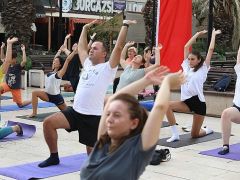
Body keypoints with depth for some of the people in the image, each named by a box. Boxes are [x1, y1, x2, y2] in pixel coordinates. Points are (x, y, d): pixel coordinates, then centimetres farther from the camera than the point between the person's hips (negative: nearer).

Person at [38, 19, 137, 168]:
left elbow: (119, 47, -13)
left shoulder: (108, 68, -4)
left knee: (93, 153, 1)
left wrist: (125, 26, -10)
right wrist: (85, 28, 32)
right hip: (75, 111, 6)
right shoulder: (87, 65, 16)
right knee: (48, 123, -8)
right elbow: (81, 47, 28)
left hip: (93, 116, -6)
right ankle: (54, 157, 9)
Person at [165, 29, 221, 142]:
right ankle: (175, 135, -16)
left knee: (194, 134, 1)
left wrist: (213, 35, 5)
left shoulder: (203, 69, 0)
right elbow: (186, 47, 11)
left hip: (198, 102, -4)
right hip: (187, 101, 4)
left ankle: (207, 130, 37)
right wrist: (198, 34, 16)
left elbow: (211, 49, -3)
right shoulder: (186, 67, 10)